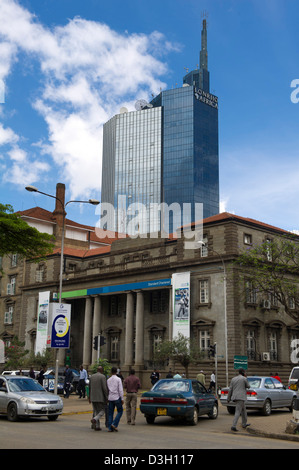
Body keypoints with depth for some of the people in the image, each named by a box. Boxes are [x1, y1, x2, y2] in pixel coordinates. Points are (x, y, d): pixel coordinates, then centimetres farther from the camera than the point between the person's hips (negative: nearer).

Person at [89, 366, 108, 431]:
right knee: (102, 411, 6)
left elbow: (90, 387, 13)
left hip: (93, 397, 6)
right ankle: (94, 419, -17)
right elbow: (105, 388, -15)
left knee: (95, 411, 13)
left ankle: (97, 426, 11)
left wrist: (89, 396, 21)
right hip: (101, 398, -6)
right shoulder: (102, 377, -10)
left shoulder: (92, 376, 8)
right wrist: (107, 397, -9)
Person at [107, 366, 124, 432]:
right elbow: (120, 390, -10)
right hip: (117, 398, -4)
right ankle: (114, 424, -3)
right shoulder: (118, 379, -5)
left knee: (110, 413, 8)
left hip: (110, 398, 4)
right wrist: (122, 399, -5)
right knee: (120, 411, 10)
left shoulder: (108, 380, 7)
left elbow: (107, 390, 10)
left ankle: (110, 428, 5)